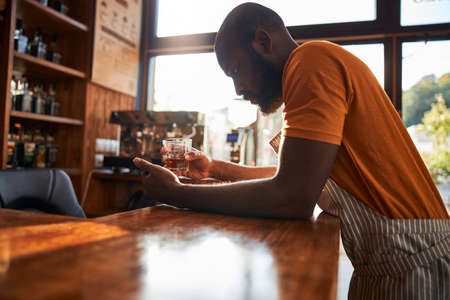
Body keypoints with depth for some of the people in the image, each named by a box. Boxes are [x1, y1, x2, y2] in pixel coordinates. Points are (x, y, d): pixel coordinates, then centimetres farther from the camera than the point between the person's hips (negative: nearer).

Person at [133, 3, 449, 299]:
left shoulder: (312, 60, -17)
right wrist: (214, 168, 14)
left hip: (407, 262, -9)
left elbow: (292, 198, -25)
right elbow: (291, 177, 17)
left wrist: (175, 193, -15)